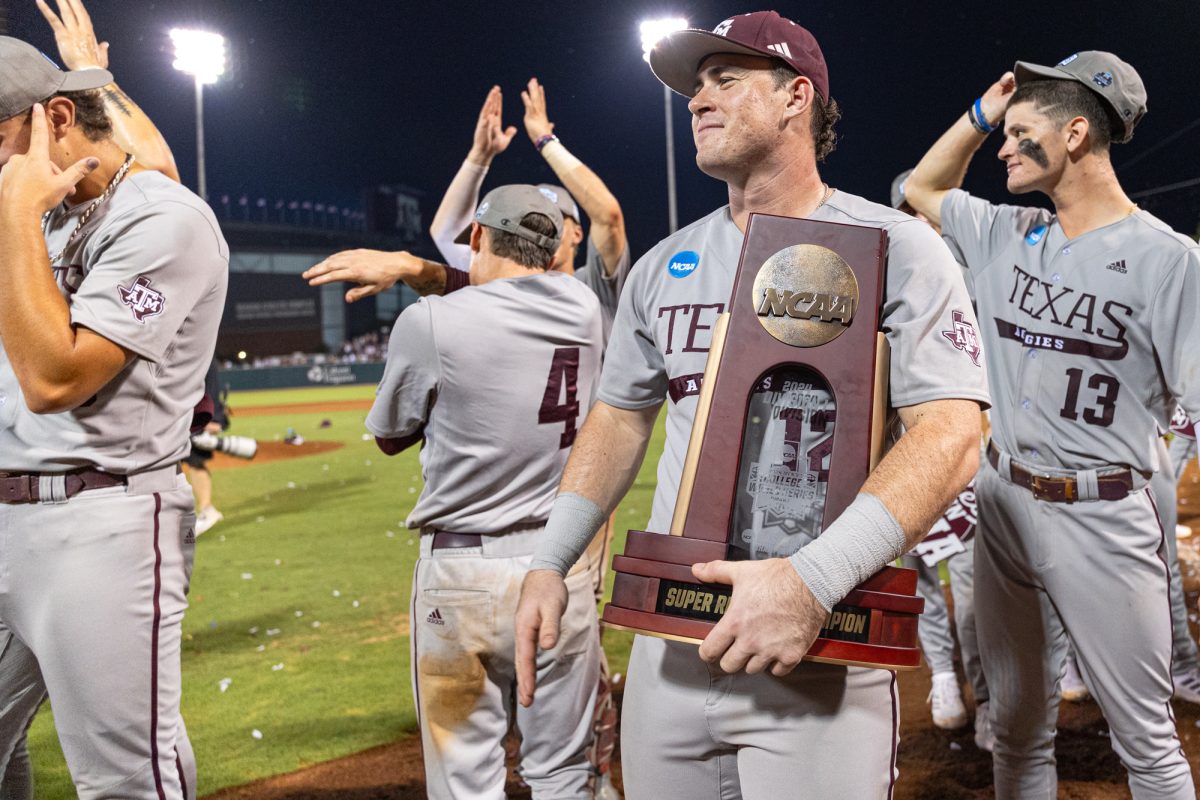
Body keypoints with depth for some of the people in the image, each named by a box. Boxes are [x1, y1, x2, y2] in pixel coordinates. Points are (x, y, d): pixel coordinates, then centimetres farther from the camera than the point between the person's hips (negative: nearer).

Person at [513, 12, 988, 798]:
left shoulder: (894, 248, -5)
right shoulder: (664, 266, 12)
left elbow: (953, 436, -16)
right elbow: (620, 418, 20)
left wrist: (814, 578, -28)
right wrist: (549, 565, 8)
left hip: (822, 654, -5)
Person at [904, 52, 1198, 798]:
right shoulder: (1007, 236, 6)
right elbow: (923, 187, 23)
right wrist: (983, 110, 9)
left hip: (1103, 519, -6)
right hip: (1005, 504, 6)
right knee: (1019, 725, 18)